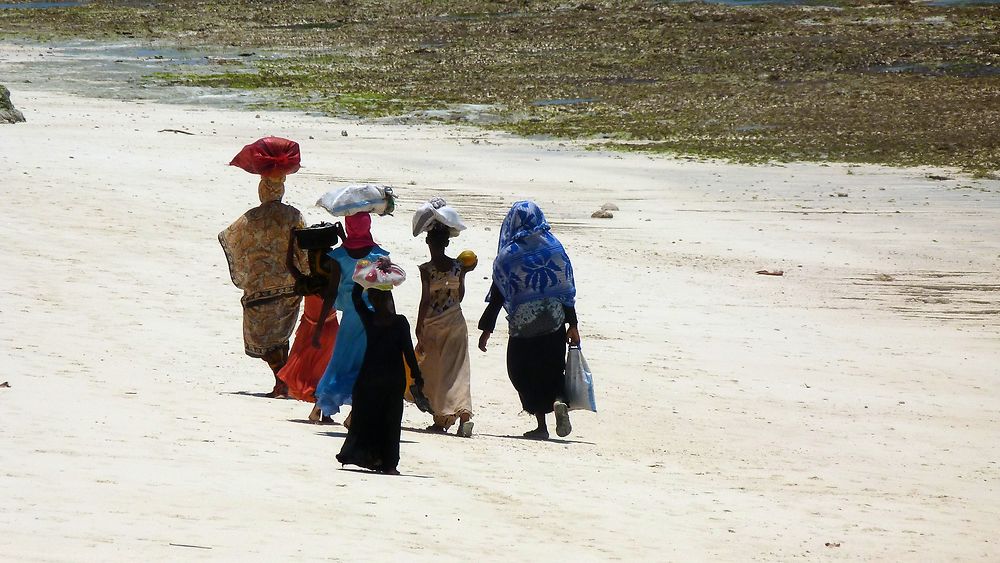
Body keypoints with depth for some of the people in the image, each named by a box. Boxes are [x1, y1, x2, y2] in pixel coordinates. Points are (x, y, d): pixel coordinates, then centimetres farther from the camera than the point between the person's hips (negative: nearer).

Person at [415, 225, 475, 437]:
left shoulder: (426, 269, -12)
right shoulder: (458, 267, 0)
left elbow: (425, 301, -14)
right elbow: (459, 297, 11)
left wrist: (419, 331, -9)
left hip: (433, 325, -3)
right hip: (456, 322, 3)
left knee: (433, 371, 9)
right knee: (457, 370, 1)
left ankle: (441, 419, 10)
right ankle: (464, 413, -18)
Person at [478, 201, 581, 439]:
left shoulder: (508, 255, -6)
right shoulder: (555, 248, 0)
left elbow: (498, 295, -5)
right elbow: (567, 288, 1)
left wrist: (487, 329, 2)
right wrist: (572, 325, 7)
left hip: (523, 322, -2)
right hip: (555, 320, 2)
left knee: (525, 374, 9)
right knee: (553, 368, 13)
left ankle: (541, 425, 3)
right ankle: (559, 401, -17)